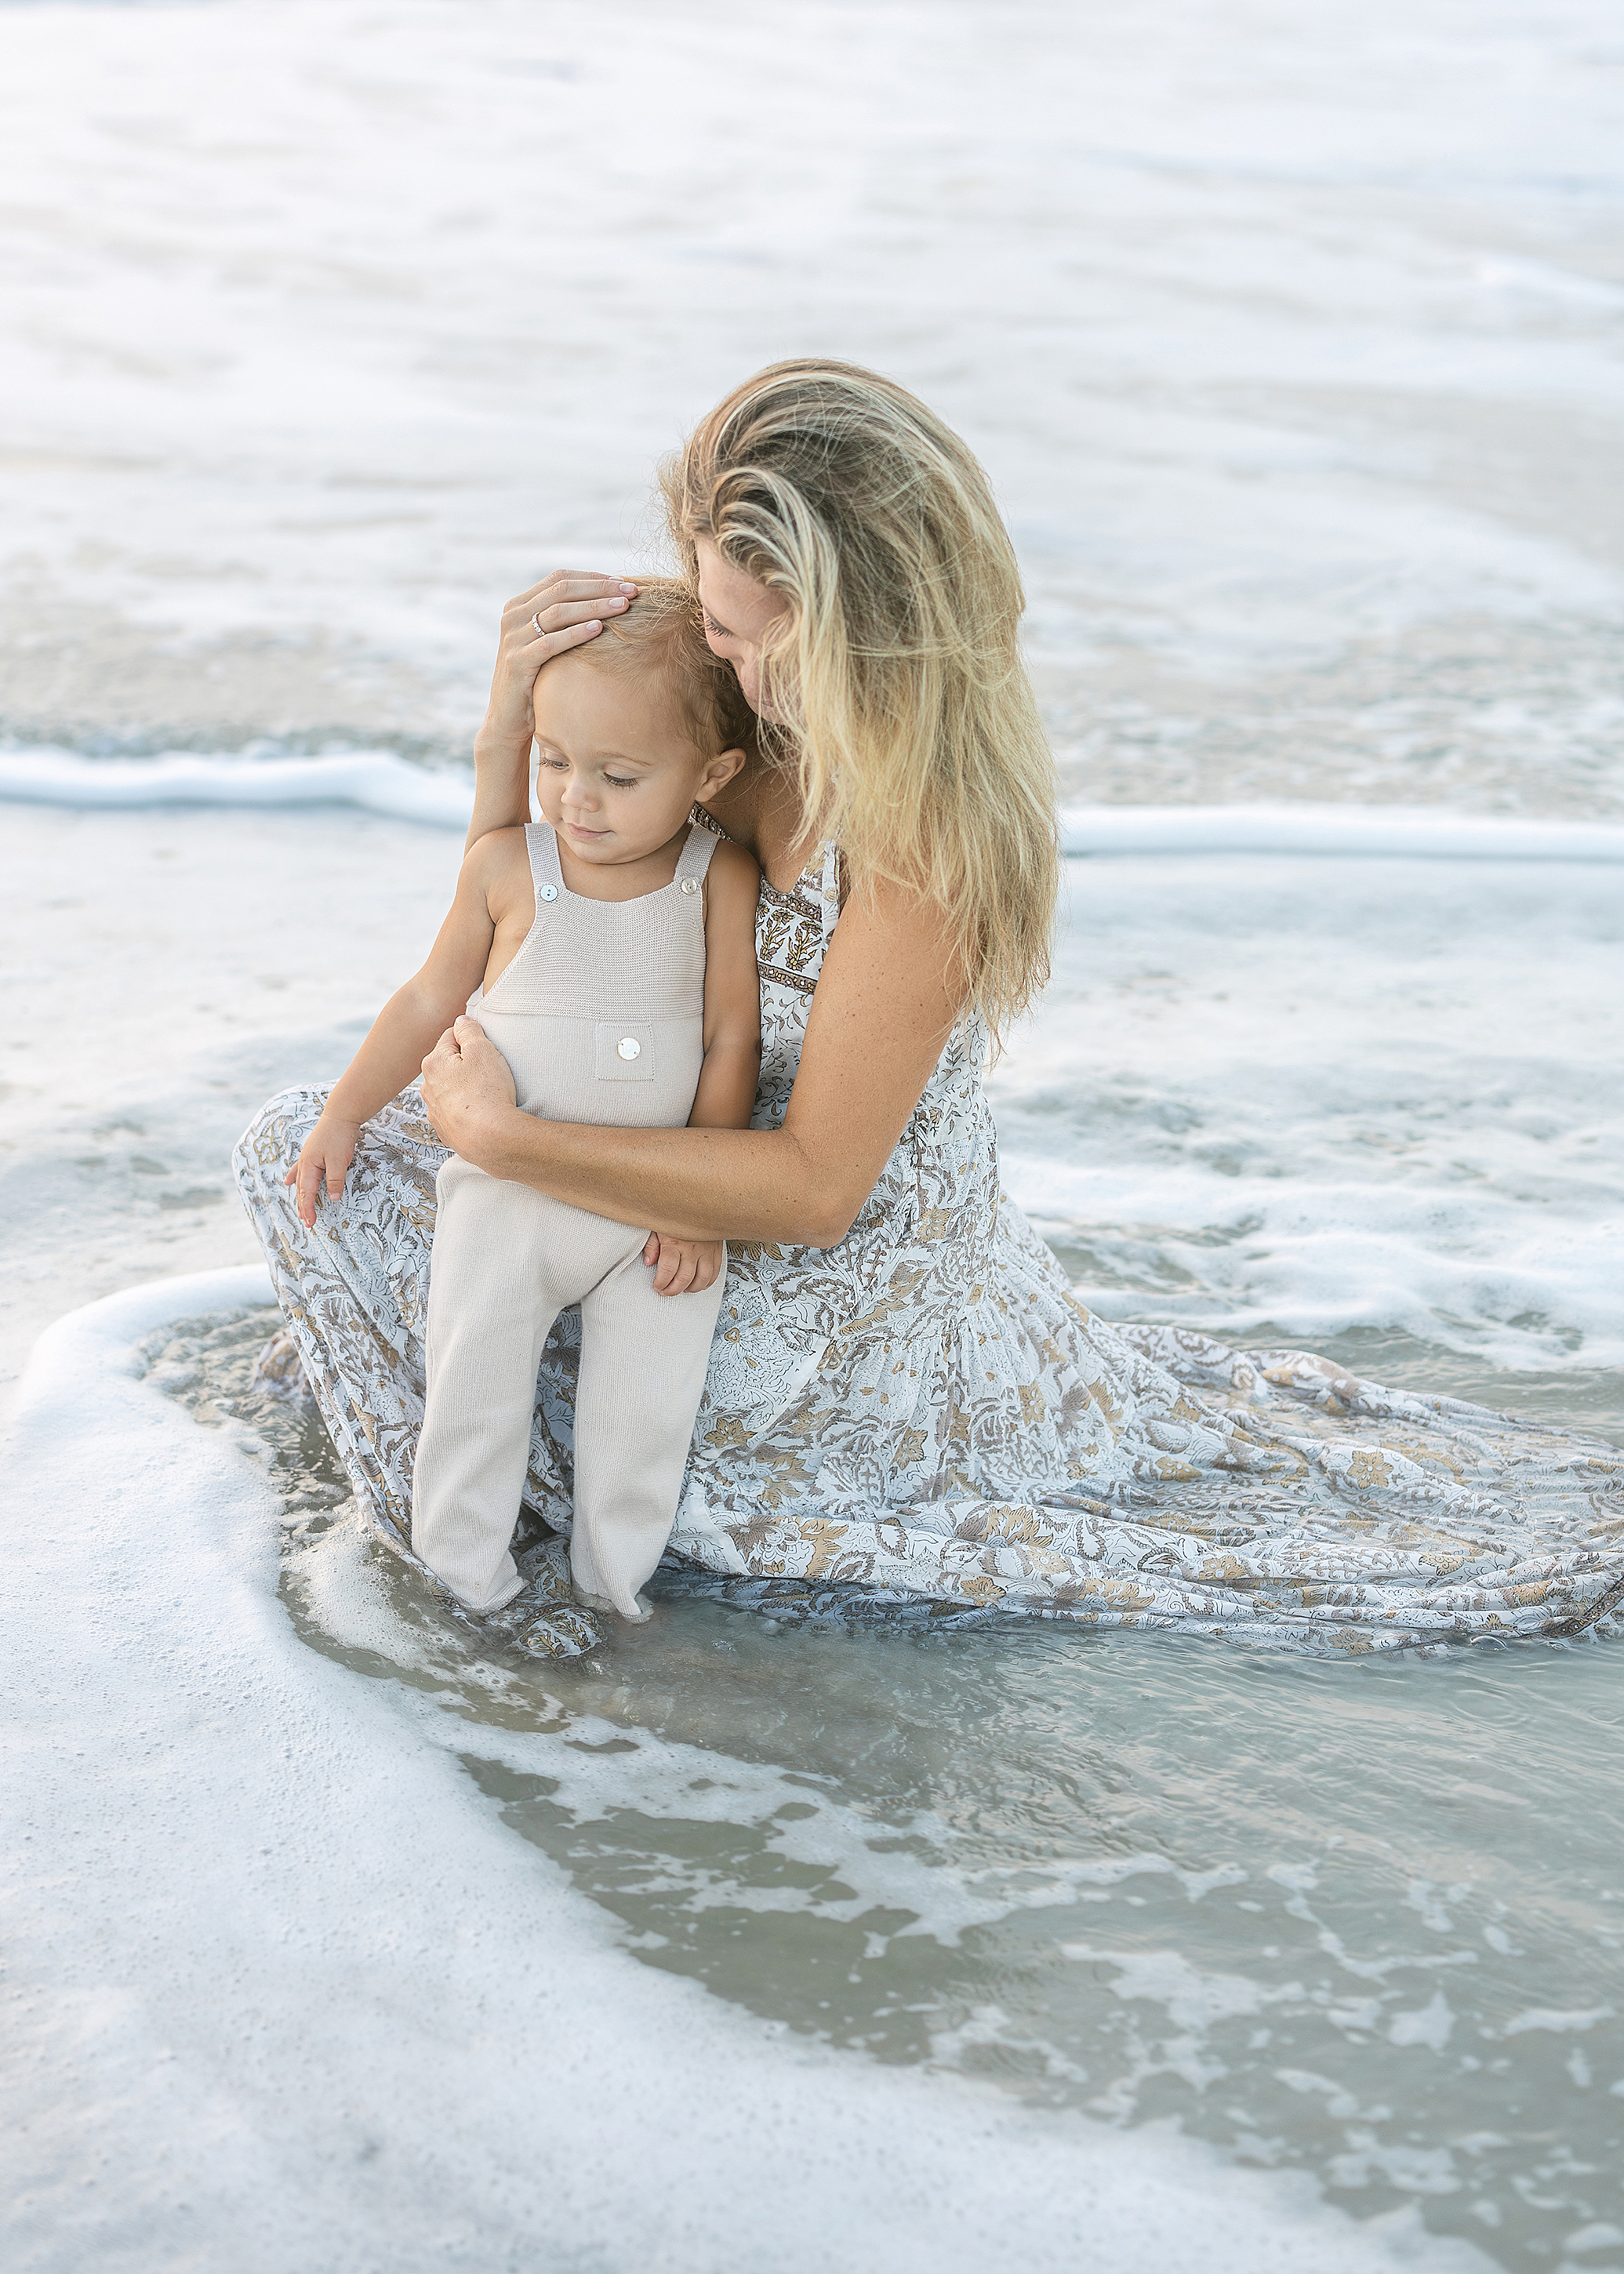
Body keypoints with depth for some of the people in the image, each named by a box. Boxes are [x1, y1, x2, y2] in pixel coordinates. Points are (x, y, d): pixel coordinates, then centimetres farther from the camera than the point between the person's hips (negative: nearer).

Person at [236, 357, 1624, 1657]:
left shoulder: (928, 832, -34)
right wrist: (510, 720, -19)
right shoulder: (764, 725, -10)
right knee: (310, 1139, 13)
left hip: (849, 1294, -8)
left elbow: (813, 1185, -31)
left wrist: (505, 1135, -29)